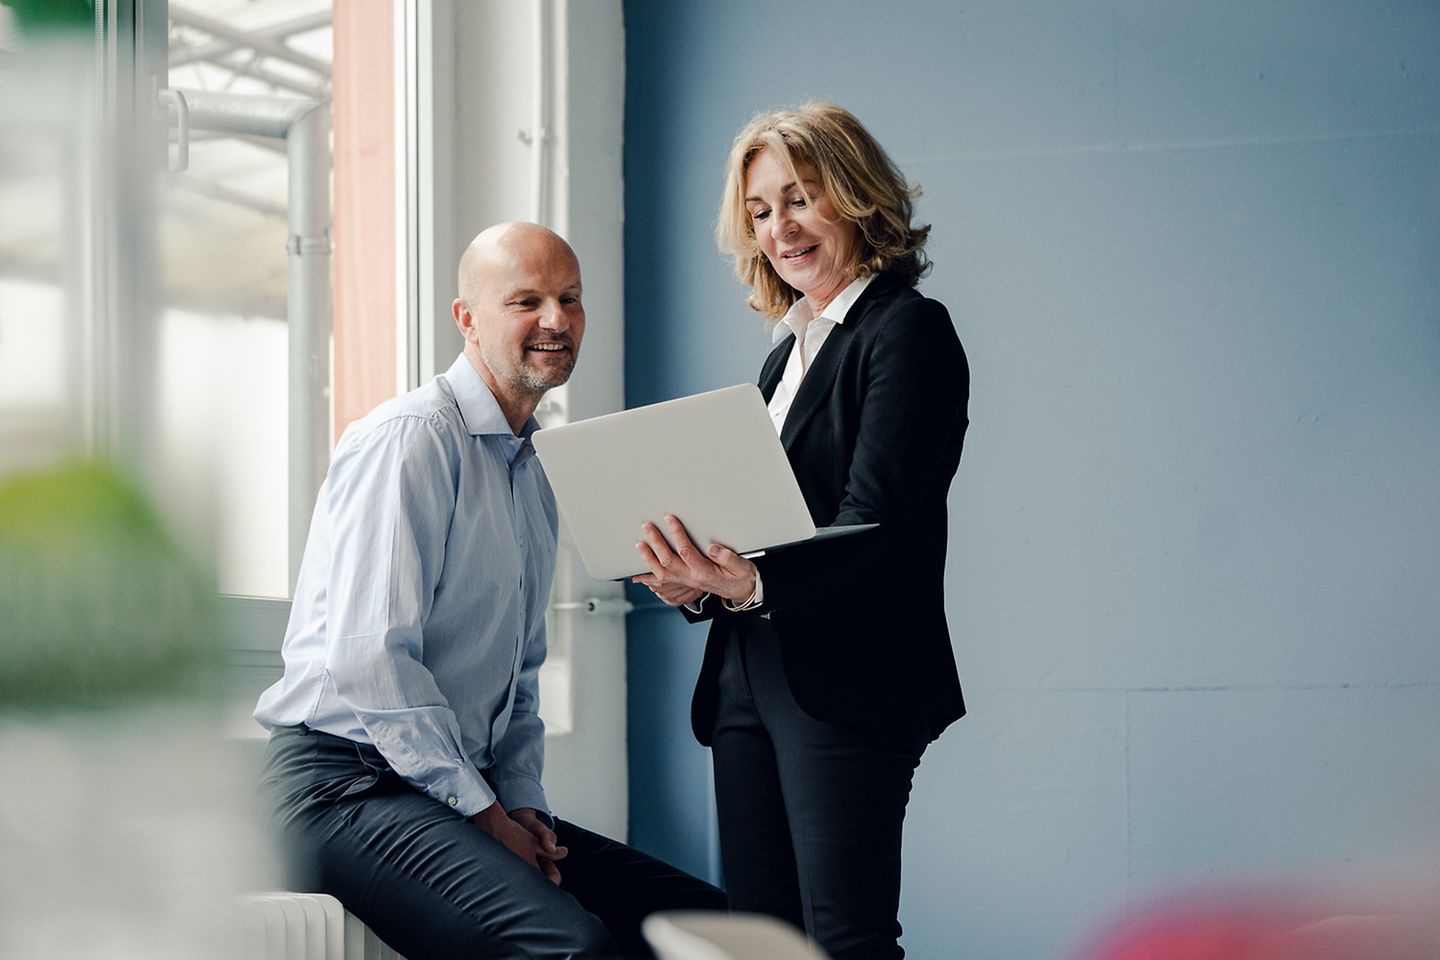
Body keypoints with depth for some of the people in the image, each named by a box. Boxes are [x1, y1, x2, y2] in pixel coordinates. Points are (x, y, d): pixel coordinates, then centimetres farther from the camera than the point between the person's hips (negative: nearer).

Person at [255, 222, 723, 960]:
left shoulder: (532, 478, 21)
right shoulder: (409, 440, -9)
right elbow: (369, 659, -18)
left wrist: (522, 803, 9)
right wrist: (483, 814, -14)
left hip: (476, 794, 9)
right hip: (346, 783, -9)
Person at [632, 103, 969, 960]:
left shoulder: (908, 329, -5)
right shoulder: (788, 352, 21)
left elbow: (874, 526, -16)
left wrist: (754, 584, -32)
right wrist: (698, 582, -3)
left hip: (845, 685, -8)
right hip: (748, 680, 8)